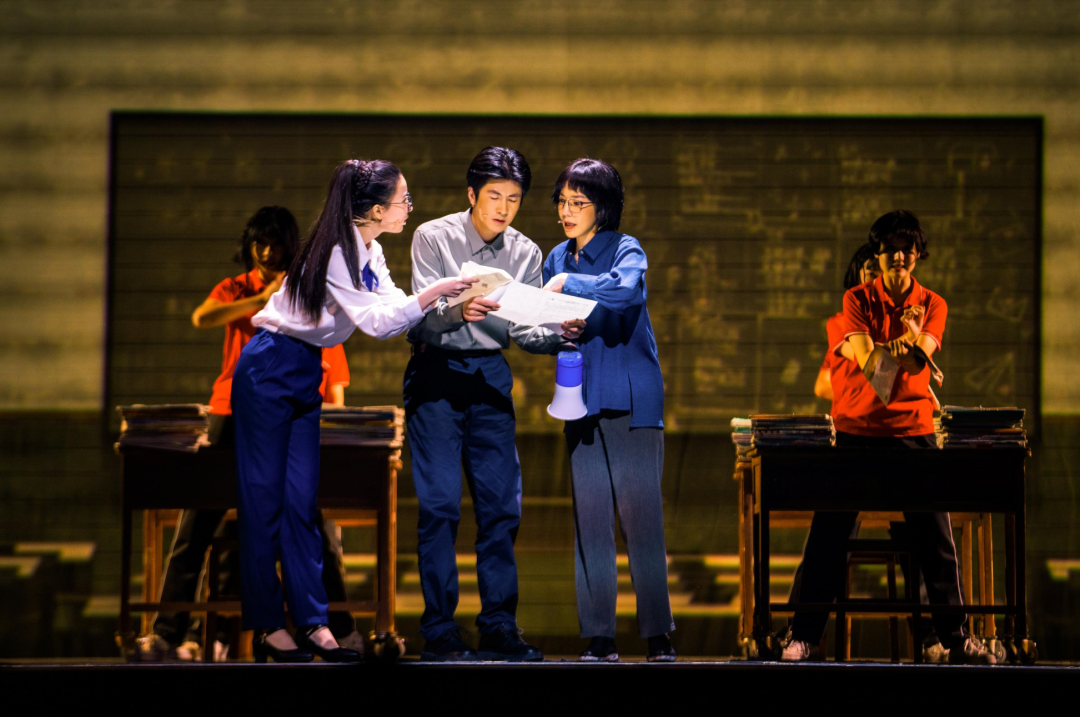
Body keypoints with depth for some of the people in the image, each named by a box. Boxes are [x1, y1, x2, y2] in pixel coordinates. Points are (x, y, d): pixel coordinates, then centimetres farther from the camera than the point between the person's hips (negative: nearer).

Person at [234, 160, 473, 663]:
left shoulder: (370, 254, 7)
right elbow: (377, 321, -24)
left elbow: (395, 315, 3)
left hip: (306, 375, 9)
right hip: (268, 372, -9)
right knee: (264, 498, -2)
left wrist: (450, 306, -9)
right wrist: (433, 294, -28)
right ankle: (265, 627, 3)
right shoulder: (334, 252, -21)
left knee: (301, 499, 5)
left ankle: (312, 622, 4)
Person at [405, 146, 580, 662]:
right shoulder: (433, 238, -8)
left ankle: (499, 628, 7)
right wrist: (459, 311, -37)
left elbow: (525, 330, 1)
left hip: (490, 375, 4)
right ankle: (439, 631, -3)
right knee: (439, 503, -8)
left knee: (502, 503, 0)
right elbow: (424, 318, -16)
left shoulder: (526, 253, 4)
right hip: (436, 373, -4)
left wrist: (559, 333, -20)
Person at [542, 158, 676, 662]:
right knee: (589, 522, 2)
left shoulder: (626, 250, -4)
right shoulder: (556, 260, 14)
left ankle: (658, 636, 1)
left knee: (641, 517, -5)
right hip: (582, 405, 5)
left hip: (632, 401, -5)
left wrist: (568, 284, -22)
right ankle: (598, 638, 6)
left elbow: (626, 288, -27)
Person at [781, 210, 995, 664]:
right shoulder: (858, 299, 2)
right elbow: (865, 358, -13)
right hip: (857, 427, -1)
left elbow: (919, 357, -11)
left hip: (913, 428, 1)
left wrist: (914, 341, -33)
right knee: (828, 534, -3)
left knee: (936, 537, -1)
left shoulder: (932, 305, 6)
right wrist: (901, 348, -32)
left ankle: (956, 638, 8)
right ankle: (804, 638, 3)